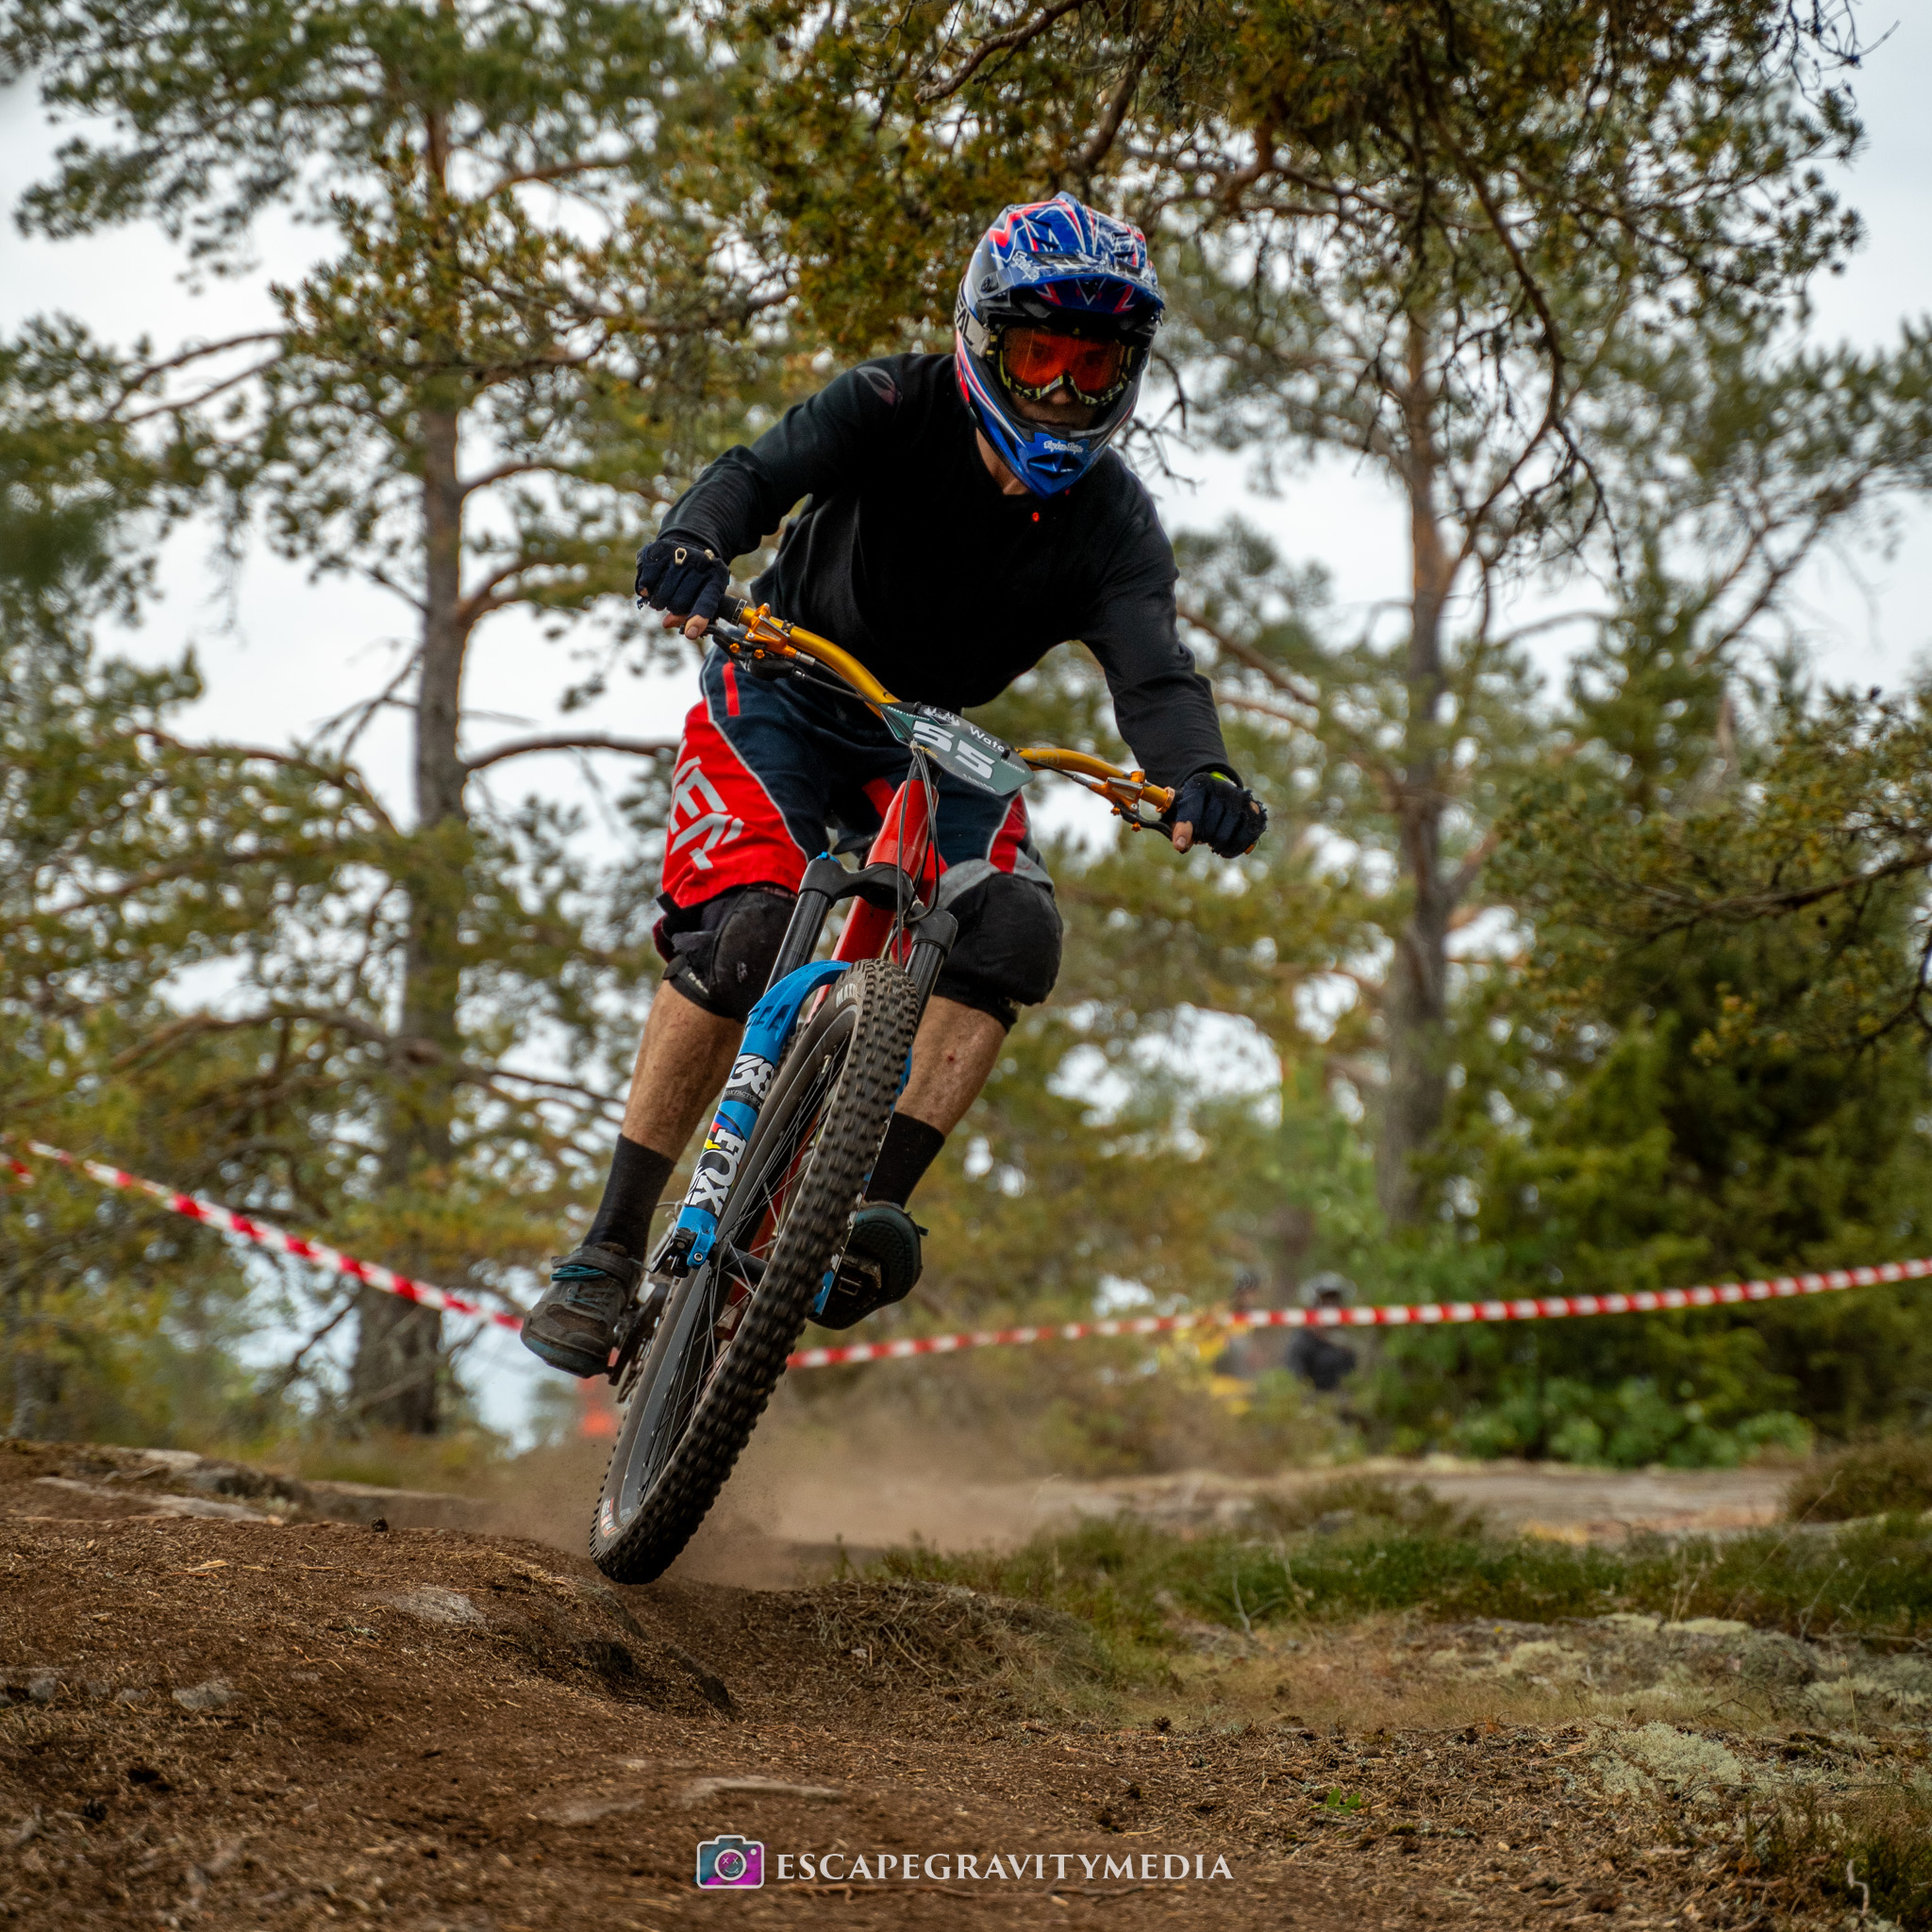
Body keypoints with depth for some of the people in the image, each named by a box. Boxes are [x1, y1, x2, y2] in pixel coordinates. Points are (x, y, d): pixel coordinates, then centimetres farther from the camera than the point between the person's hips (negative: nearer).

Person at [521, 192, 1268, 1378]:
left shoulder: (1113, 523, -13)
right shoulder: (897, 412, -18)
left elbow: (1154, 673, -27)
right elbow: (764, 470, -34)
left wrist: (1200, 774, -50)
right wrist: (696, 543, -58)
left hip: (929, 747, 3)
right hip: (783, 702, -3)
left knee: (1013, 928, -25)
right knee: (743, 928, -27)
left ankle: (878, 1206, -27)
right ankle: (612, 1250, -20)